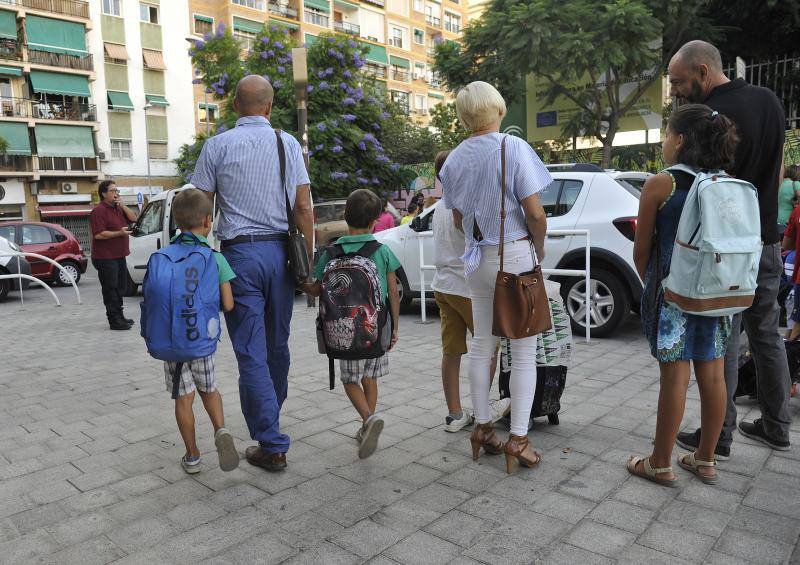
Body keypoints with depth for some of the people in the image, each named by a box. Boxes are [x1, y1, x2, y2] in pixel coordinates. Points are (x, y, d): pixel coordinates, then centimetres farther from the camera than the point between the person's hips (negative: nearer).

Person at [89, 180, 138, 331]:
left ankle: (119, 316, 27)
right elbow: (98, 234, -21)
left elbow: (134, 218, 7)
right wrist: (119, 233, -22)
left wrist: (122, 206, -3)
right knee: (110, 289, -4)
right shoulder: (99, 211, -13)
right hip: (105, 258, -9)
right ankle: (114, 321, 0)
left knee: (120, 288, 16)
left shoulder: (118, 208, 14)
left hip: (119, 256, 9)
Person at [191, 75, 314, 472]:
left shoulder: (217, 146, 0)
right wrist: (309, 260, 4)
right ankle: (270, 419, 38)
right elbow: (304, 207, 0)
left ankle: (271, 445, 4)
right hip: (279, 250, 3)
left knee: (251, 353, 1)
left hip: (239, 252, -3)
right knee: (278, 344, 18)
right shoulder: (288, 143, 5)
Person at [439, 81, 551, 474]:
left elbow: (457, 219, 10)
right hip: (516, 255, -5)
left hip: (478, 260, 5)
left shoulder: (455, 159, 5)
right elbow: (534, 213, -15)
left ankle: (482, 428, 24)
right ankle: (518, 439, 7)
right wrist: (539, 247, 1)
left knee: (482, 345, 15)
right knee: (524, 350, 4)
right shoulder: (514, 148, -12)